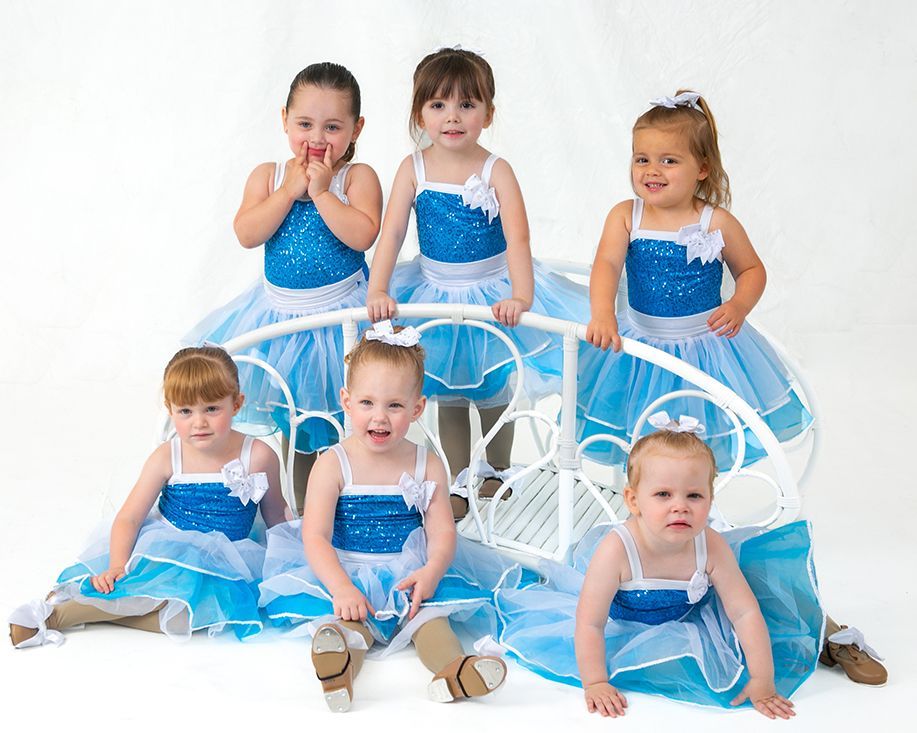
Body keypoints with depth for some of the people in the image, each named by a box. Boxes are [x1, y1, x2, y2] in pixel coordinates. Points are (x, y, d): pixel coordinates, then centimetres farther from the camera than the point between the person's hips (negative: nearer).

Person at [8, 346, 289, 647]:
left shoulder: (258, 457, -9)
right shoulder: (167, 458, -9)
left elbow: (276, 516, 8)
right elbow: (129, 517, -10)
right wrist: (116, 567, -23)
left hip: (220, 560, 0)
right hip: (163, 548, 0)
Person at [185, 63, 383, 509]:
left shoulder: (357, 177, -7)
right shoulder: (268, 175, 1)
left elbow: (362, 235, -23)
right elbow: (246, 234, -13)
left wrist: (321, 192, -21)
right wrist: (289, 191, -17)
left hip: (340, 317, -4)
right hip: (279, 314, 4)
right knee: (293, 424, 16)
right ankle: (301, 511, 32)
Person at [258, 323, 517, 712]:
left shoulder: (428, 466, 4)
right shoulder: (332, 465, -3)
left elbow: (442, 533, -1)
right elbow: (315, 537, -10)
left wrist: (431, 572, -24)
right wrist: (342, 588, -27)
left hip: (409, 576, 3)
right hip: (343, 574, -2)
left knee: (430, 612, -27)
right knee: (348, 621, -32)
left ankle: (451, 668, -52)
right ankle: (342, 664, -61)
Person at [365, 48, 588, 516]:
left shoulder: (495, 171, -16)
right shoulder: (413, 169, -9)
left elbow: (517, 237, -26)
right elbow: (391, 232, -15)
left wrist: (520, 296, -40)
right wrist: (377, 292, -27)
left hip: (492, 291, -2)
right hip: (435, 293, 2)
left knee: (493, 392, 13)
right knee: (448, 397, 11)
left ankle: (496, 470, 36)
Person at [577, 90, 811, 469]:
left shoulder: (717, 223, -9)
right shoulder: (625, 216, -7)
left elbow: (752, 269, 5)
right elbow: (607, 264, -22)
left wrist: (740, 305, -16)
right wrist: (602, 313, -40)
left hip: (704, 347, -1)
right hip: (638, 343, 1)